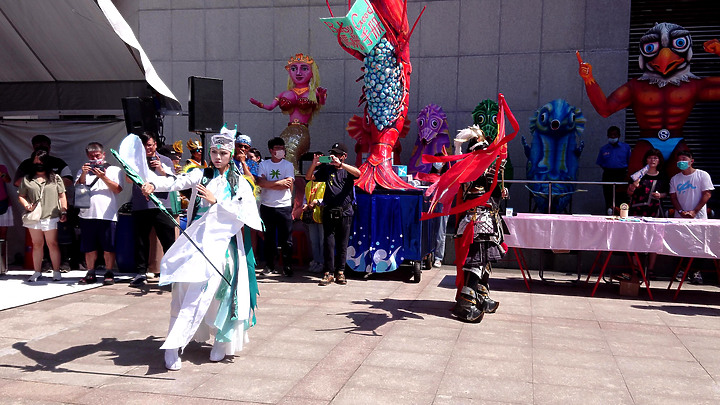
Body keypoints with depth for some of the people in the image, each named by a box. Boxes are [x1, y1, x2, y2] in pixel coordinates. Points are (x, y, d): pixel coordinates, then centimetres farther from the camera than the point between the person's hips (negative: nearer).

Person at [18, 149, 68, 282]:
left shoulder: (55, 178, 7)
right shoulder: (27, 179, 10)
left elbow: (62, 196, 7)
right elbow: (21, 196, 12)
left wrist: (64, 212, 0)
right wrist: (26, 205, -7)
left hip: (51, 217, -2)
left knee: (52, 244, 0)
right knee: (37, 244, 9)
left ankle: (56, 271, 6)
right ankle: (37, 272, 16)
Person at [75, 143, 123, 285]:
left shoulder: (114, 170, 10)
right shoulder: (83, 171, 19)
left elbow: (118, 189, -3)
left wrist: (103, 177, -14)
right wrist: (83, 175, -10)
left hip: (107, 214, -3)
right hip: (87, 214, 3)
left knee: (108, 247, -1)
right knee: (89, 247, 6)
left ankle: (109, 273, 7)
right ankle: (91, 273, 15)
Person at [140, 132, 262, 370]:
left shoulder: (240, 183, 10)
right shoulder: (201, 176, 13)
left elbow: (243, 214, -1)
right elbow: (176, 182, -4)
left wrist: (216, 201, -7)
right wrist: (153, 184, -23)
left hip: (222, 242, -1)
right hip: (196, 240, 2)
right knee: (185, 290, -6)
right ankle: (173, 348, -1)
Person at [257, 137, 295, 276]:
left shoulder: (288, 165, 5)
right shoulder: (263, 164, 7)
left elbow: (289, 184, -9)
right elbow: (261, 182, -8)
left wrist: (269, 184, -7)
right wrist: (280, 183, -11)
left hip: (284, 206, -1)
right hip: (267, 206, 1)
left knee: (286, 239, -1)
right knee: (269, 238, 7)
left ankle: (286, 266, 8)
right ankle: (269, 266, 17)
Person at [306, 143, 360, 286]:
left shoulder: (348, 170, 6)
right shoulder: (326, 169, 13)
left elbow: (358, 173, -17)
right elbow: (308, 178, 11)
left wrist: (340, 164, -25)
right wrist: (314, 164, -8)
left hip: (345, 211, -1)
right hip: (329, 211, 1)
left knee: (342, 243, 5)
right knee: (328, 243, -2)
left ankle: (340, 272, 14)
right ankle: (329, 273, 1)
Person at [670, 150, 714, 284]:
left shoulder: (702, 175, 0)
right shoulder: (675, 179, 10)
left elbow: (707, 194, -5)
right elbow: (673, 197, 7)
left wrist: (694, 211, -14)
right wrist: (681, 212, -9)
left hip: (698, 217, -3)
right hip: (680, 218, 3)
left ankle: (697, 272, 3)